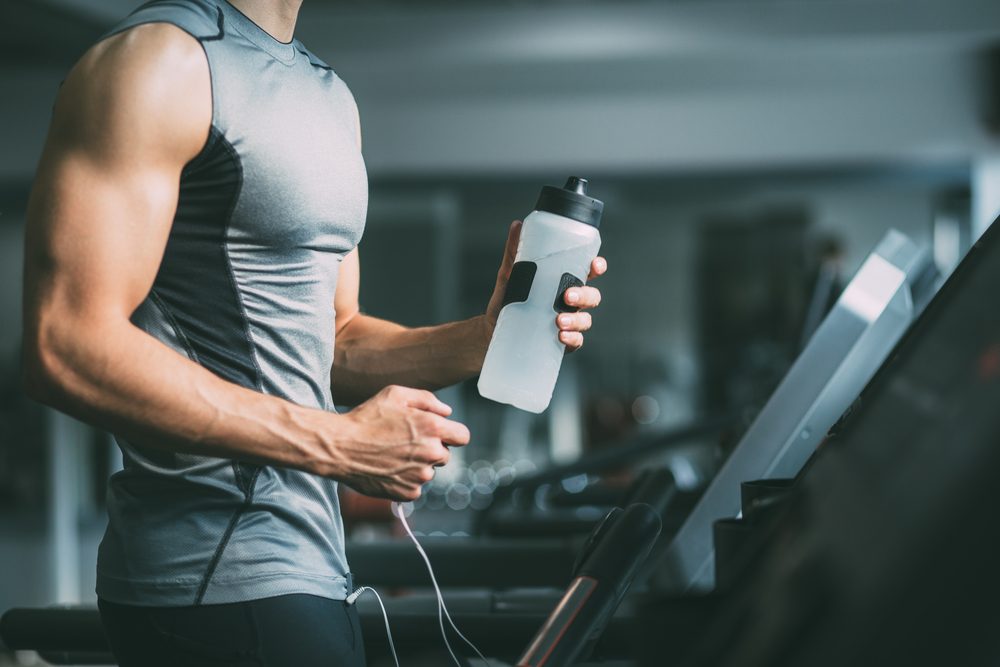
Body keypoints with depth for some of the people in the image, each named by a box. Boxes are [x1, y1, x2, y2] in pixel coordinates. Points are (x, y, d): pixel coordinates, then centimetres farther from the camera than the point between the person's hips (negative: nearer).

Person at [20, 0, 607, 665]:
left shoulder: (331, 95, 17)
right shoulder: (158, 59, -11)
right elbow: (67, 349, -20)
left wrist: (483, 338, 1)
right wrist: (336, 444, -20)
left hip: (302, 557, 9)